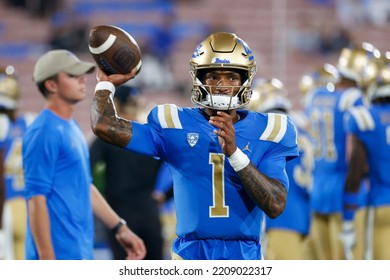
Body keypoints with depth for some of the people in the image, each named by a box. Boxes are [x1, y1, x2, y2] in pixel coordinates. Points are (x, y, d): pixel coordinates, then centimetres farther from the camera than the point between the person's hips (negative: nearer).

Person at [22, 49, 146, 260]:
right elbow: (36, 199, -18)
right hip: (59, 256, -10)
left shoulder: (72, 128, 17)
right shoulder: (44, 132, -14)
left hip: (80, 254, 10)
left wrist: (120, 228, 21)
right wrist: (47, 260, -23)